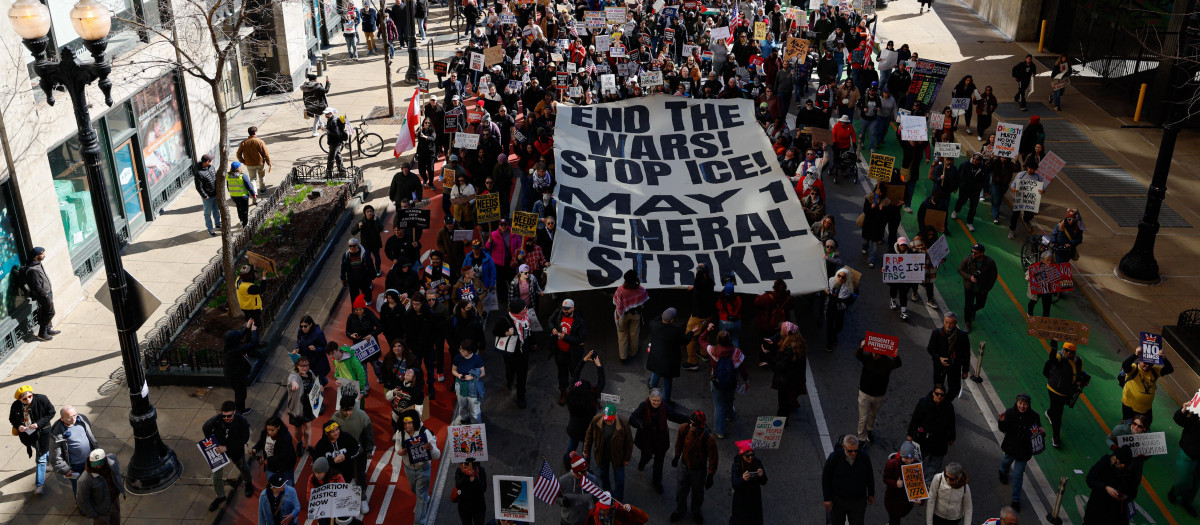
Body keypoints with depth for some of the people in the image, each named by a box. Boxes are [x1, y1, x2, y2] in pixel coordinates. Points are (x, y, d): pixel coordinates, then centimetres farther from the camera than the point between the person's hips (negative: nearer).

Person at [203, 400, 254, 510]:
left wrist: (227, 447, -33)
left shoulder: (241, 421, -31)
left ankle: (248, 483, 59)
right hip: (219, 450, 0)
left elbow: (244, 439, -27)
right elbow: (205, 428, -8)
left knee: (242, 467, 26)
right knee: (216, 475, 4)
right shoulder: (216, 419, -29)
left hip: (236, 451, 0)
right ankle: (220, 496, 30)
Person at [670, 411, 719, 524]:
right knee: (680, 491, 20)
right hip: (684, 467, 3)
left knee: (697, 493, 22)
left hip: (699, 471, -3)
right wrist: (677, 455, 12)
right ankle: (680, 510, 50)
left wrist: (710, 476, -13)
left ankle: (696, 512, 52)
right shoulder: (684, 429, -23)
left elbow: (713, 458, -19)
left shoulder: (709, 440, -34)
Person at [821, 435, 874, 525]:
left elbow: (869, 476, 5)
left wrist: (871, 494, 13)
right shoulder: (834, 458, -20)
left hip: (858, 501, 0)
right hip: (838, 500, 0)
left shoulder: (864, 458, -14)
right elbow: (825, 478, -9)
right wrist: (827, 499, -8)